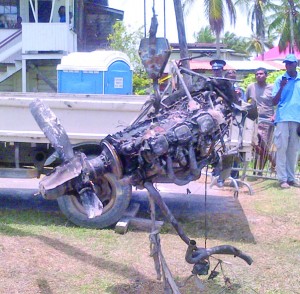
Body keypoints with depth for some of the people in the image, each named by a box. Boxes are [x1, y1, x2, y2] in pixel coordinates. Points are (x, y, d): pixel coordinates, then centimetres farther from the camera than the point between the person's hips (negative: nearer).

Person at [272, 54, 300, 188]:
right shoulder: (280, 80, 3)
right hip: (283, 119, -2)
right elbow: (274, 102, 0)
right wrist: (281, 87, -14)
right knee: (282, 148, -3)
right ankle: (282, 179, -1)